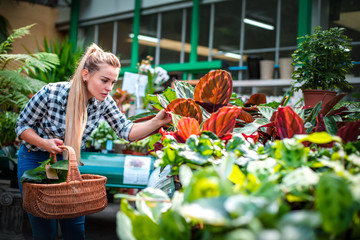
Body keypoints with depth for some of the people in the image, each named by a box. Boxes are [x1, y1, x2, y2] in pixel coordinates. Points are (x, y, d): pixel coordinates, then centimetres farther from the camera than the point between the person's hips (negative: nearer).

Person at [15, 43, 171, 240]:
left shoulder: (104, 102, -14)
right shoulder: (51, 93, -26)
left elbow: (126, 131, -15)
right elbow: (22, 125, -13)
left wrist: (156, 122, -31)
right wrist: (45, 143, -30)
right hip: (35, 161, -3)